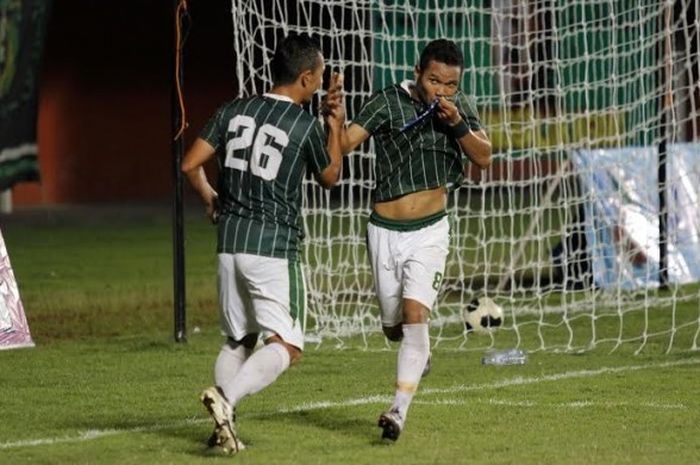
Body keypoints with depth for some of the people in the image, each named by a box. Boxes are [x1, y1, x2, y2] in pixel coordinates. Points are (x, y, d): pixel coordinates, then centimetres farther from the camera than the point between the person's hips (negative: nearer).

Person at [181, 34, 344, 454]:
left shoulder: (234, 112, 5)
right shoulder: (307, 126, -7)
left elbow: (191, 165, 5)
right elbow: (330, 178, 11)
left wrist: (210, 198, 22)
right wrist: (336, 125, 18)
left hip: (230, 243, 6)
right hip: (274, 247, -6)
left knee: (239, 340, 17)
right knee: (286, 347, -6)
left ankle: (225, 424, 5)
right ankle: (227, 399, -27)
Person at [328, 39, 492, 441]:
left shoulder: (462, 107, 0)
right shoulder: (388, 103, -11)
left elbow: (484, 158, -4)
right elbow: (343, 144, -20)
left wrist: (458, 124, -20)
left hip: (430, 231, 0)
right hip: (385, 231, 0)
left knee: (415, 314, -17)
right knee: (394, 326, 10)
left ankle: (400, 410, -18)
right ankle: (420, 351, 46)